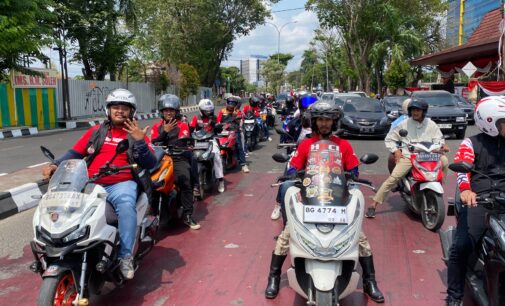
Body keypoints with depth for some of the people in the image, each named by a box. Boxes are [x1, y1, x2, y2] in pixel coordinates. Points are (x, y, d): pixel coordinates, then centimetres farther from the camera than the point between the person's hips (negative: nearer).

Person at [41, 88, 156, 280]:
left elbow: (150, 164, -1)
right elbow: (75, 153, 12)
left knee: (126, 205, -35)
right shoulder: (96, 132, 19)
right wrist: (55, 165, -6)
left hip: (122, 184, -3)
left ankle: (125, 257, -30)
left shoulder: (136, 134, 10)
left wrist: (140, 142, -15)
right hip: (91, 184, 4)